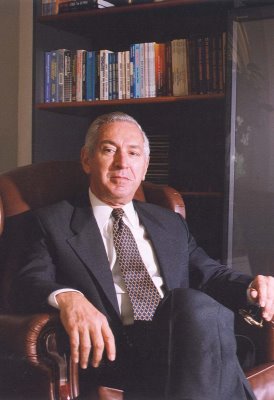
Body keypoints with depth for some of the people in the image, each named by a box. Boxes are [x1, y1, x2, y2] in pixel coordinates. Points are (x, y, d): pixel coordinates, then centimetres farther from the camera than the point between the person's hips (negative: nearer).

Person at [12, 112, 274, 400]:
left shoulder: (171, 224, 29)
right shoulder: (50, 223, 14)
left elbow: (208, 273, 23)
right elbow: (30, 282, 0)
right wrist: (66, 297, -25)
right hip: (116, 352, -4)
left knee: (195, 302, -33)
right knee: (192, 303, -34)